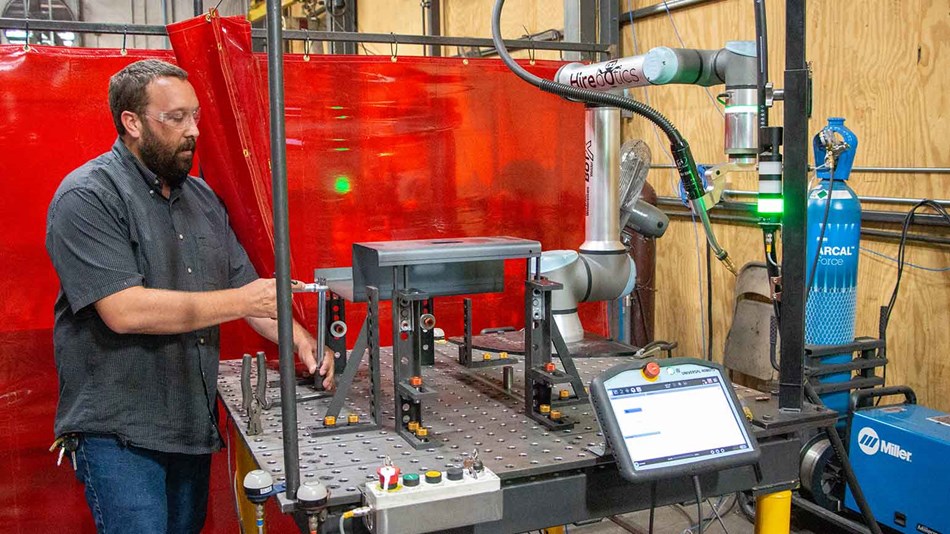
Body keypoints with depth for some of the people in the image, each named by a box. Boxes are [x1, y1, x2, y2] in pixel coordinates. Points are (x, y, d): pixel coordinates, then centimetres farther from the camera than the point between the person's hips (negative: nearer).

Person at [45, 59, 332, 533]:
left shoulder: (200, 196, 10)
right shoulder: (87, 197, -13)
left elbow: (244, 284, 12)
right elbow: (124, 310, -23)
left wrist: (301, 341, -5)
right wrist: (241, 302, -19)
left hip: (194, 422, 7)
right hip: (119, 429, -7)